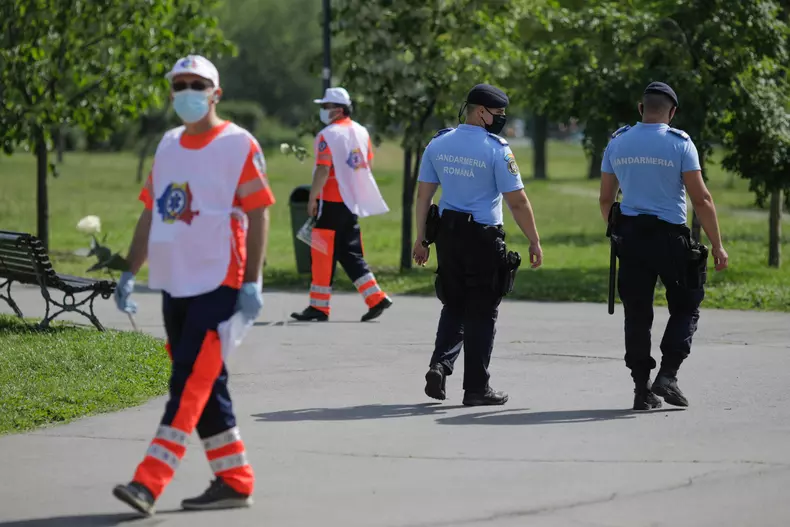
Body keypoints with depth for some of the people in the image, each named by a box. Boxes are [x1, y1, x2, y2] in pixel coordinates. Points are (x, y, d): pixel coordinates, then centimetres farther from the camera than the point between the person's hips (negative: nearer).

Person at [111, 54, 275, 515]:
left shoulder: (239, 144, -6)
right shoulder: (168, 146, 14)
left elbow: (258, 216, -8)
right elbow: (151, 214, 19)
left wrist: (253, 283, -13)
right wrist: (130, 274, 15)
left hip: (218, 283, -7)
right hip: (174, 284, 7)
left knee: (191, 381, -13)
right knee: (204, 385, 9)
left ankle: (150, 482, -18)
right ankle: (235, 481, 16)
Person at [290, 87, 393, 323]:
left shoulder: (328, 135, -14)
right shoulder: (361, 132, 11)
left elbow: (323, 171, -20)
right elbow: (368, 166, 16)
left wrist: (312, 199, -13)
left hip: (332, 202, -8)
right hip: (353, 203, 8)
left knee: (323, 254, -1)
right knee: (350, 253, 14)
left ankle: (319, 306, 2)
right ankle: (376, 298, 7)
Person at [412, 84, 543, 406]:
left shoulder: (438, 144, 5)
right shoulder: (496, 150, -12)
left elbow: (423, 194, 7)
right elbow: (518, 202, -12)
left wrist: (420, 239, 13)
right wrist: (534, 243, -4)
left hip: (447, 234, 5)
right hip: (484, 236, -5)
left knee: (453, 305, 18)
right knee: (481, 311, 4)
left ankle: (440, 363, -2)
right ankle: (476, 388, 7)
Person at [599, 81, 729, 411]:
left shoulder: (617, 143, 6)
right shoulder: (680, 144, -7)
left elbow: (606, 199, 11)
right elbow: (701, 199, -9)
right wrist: (717, 245, -4)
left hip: (631, 234, 4)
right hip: (670, 235, -3)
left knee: (637, 314, 8)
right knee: (685, 308, 10)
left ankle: (642, 389, 6)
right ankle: (668, 375, -5)